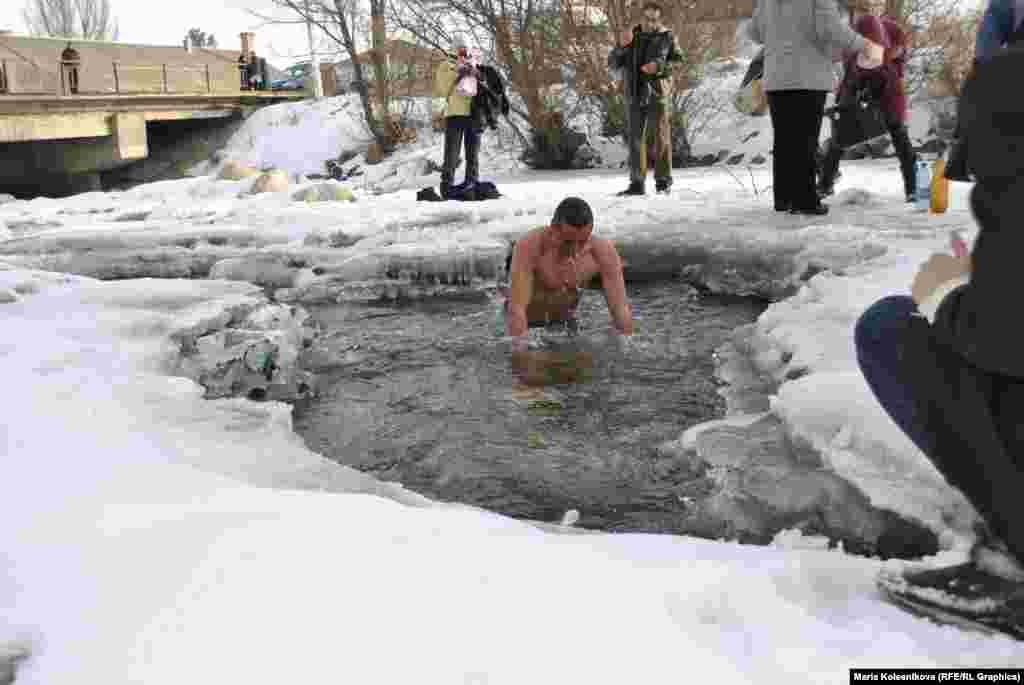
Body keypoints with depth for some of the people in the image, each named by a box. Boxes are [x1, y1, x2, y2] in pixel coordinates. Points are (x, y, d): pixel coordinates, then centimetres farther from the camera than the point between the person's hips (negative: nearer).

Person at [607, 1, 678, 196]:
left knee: (661, 138, -1)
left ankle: (663, 182, 8)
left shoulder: (667, 38, -1)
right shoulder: (631, 37, 6)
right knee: (635, 139, 1)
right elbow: (612, 63, 1)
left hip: (658, 94, -3)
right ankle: (637, 184, 5)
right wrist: (621, 46, -19)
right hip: (636, 95, 3)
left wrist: (660, 66, -29)